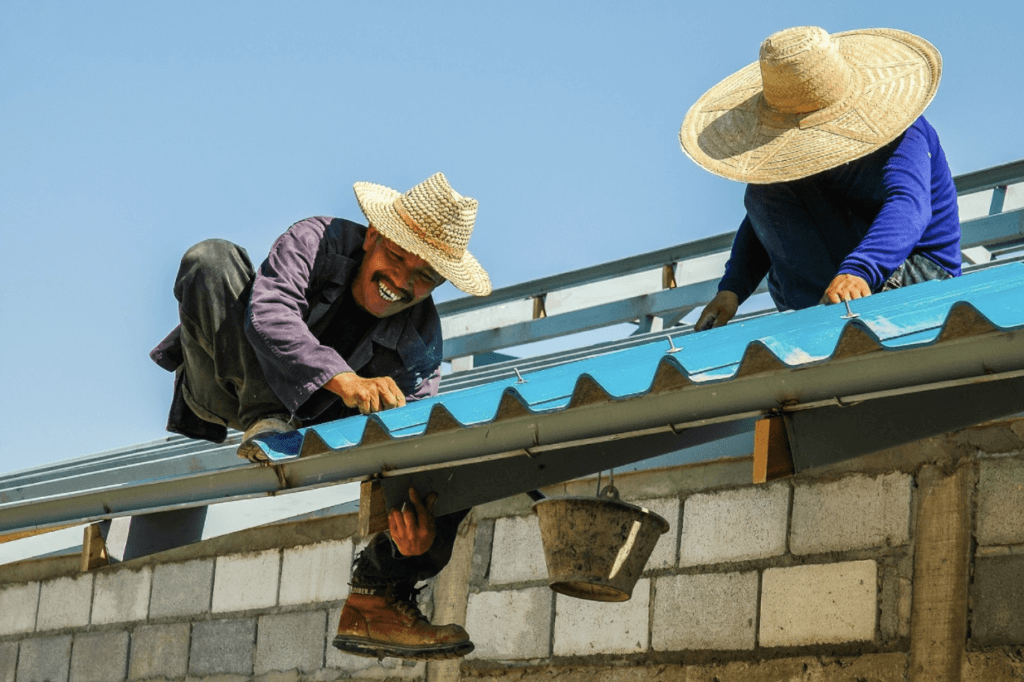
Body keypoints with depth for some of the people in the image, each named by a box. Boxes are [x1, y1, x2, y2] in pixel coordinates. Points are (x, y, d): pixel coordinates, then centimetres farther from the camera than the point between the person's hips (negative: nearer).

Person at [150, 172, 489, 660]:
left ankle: (374, 604, -20)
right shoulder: (317, 242, -23)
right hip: (223, 390, -3)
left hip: (305, 424, 3)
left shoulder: (420, 344, -15)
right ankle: (264, 424, -35)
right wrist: (342, 379, -56)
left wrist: (417, 519, -44)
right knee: (213, 257, -29)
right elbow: (268, 313, -39)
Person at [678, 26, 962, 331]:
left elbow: (908, 208, -44)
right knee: (763, 194, -16)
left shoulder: (904, 134, -24)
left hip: (922, 271, -6)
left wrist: (857, 271, -64)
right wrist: (731, 290, -18)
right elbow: (763, 224, 1)